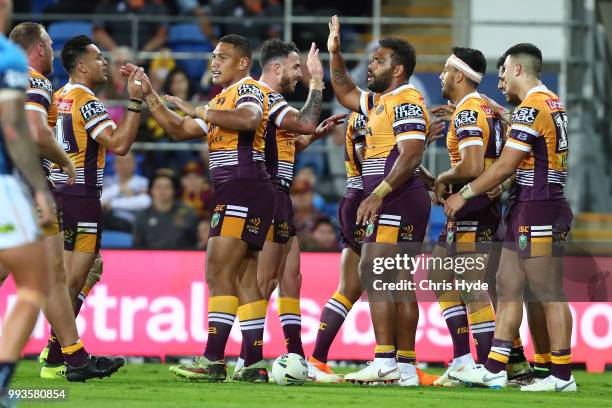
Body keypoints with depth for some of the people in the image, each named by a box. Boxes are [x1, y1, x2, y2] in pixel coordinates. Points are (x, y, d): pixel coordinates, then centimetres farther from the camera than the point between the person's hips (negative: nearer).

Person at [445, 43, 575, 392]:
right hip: (527, 209, 10)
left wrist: (465, 194, -4)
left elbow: (505, 167, -16)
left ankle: (562, 376, -2)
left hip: (538, 210, -10)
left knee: (550, 294, -5)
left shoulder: (531, 109, -15)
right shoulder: (554, 104, 15)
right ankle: (494, 370, 12)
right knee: (508, 285, 11)